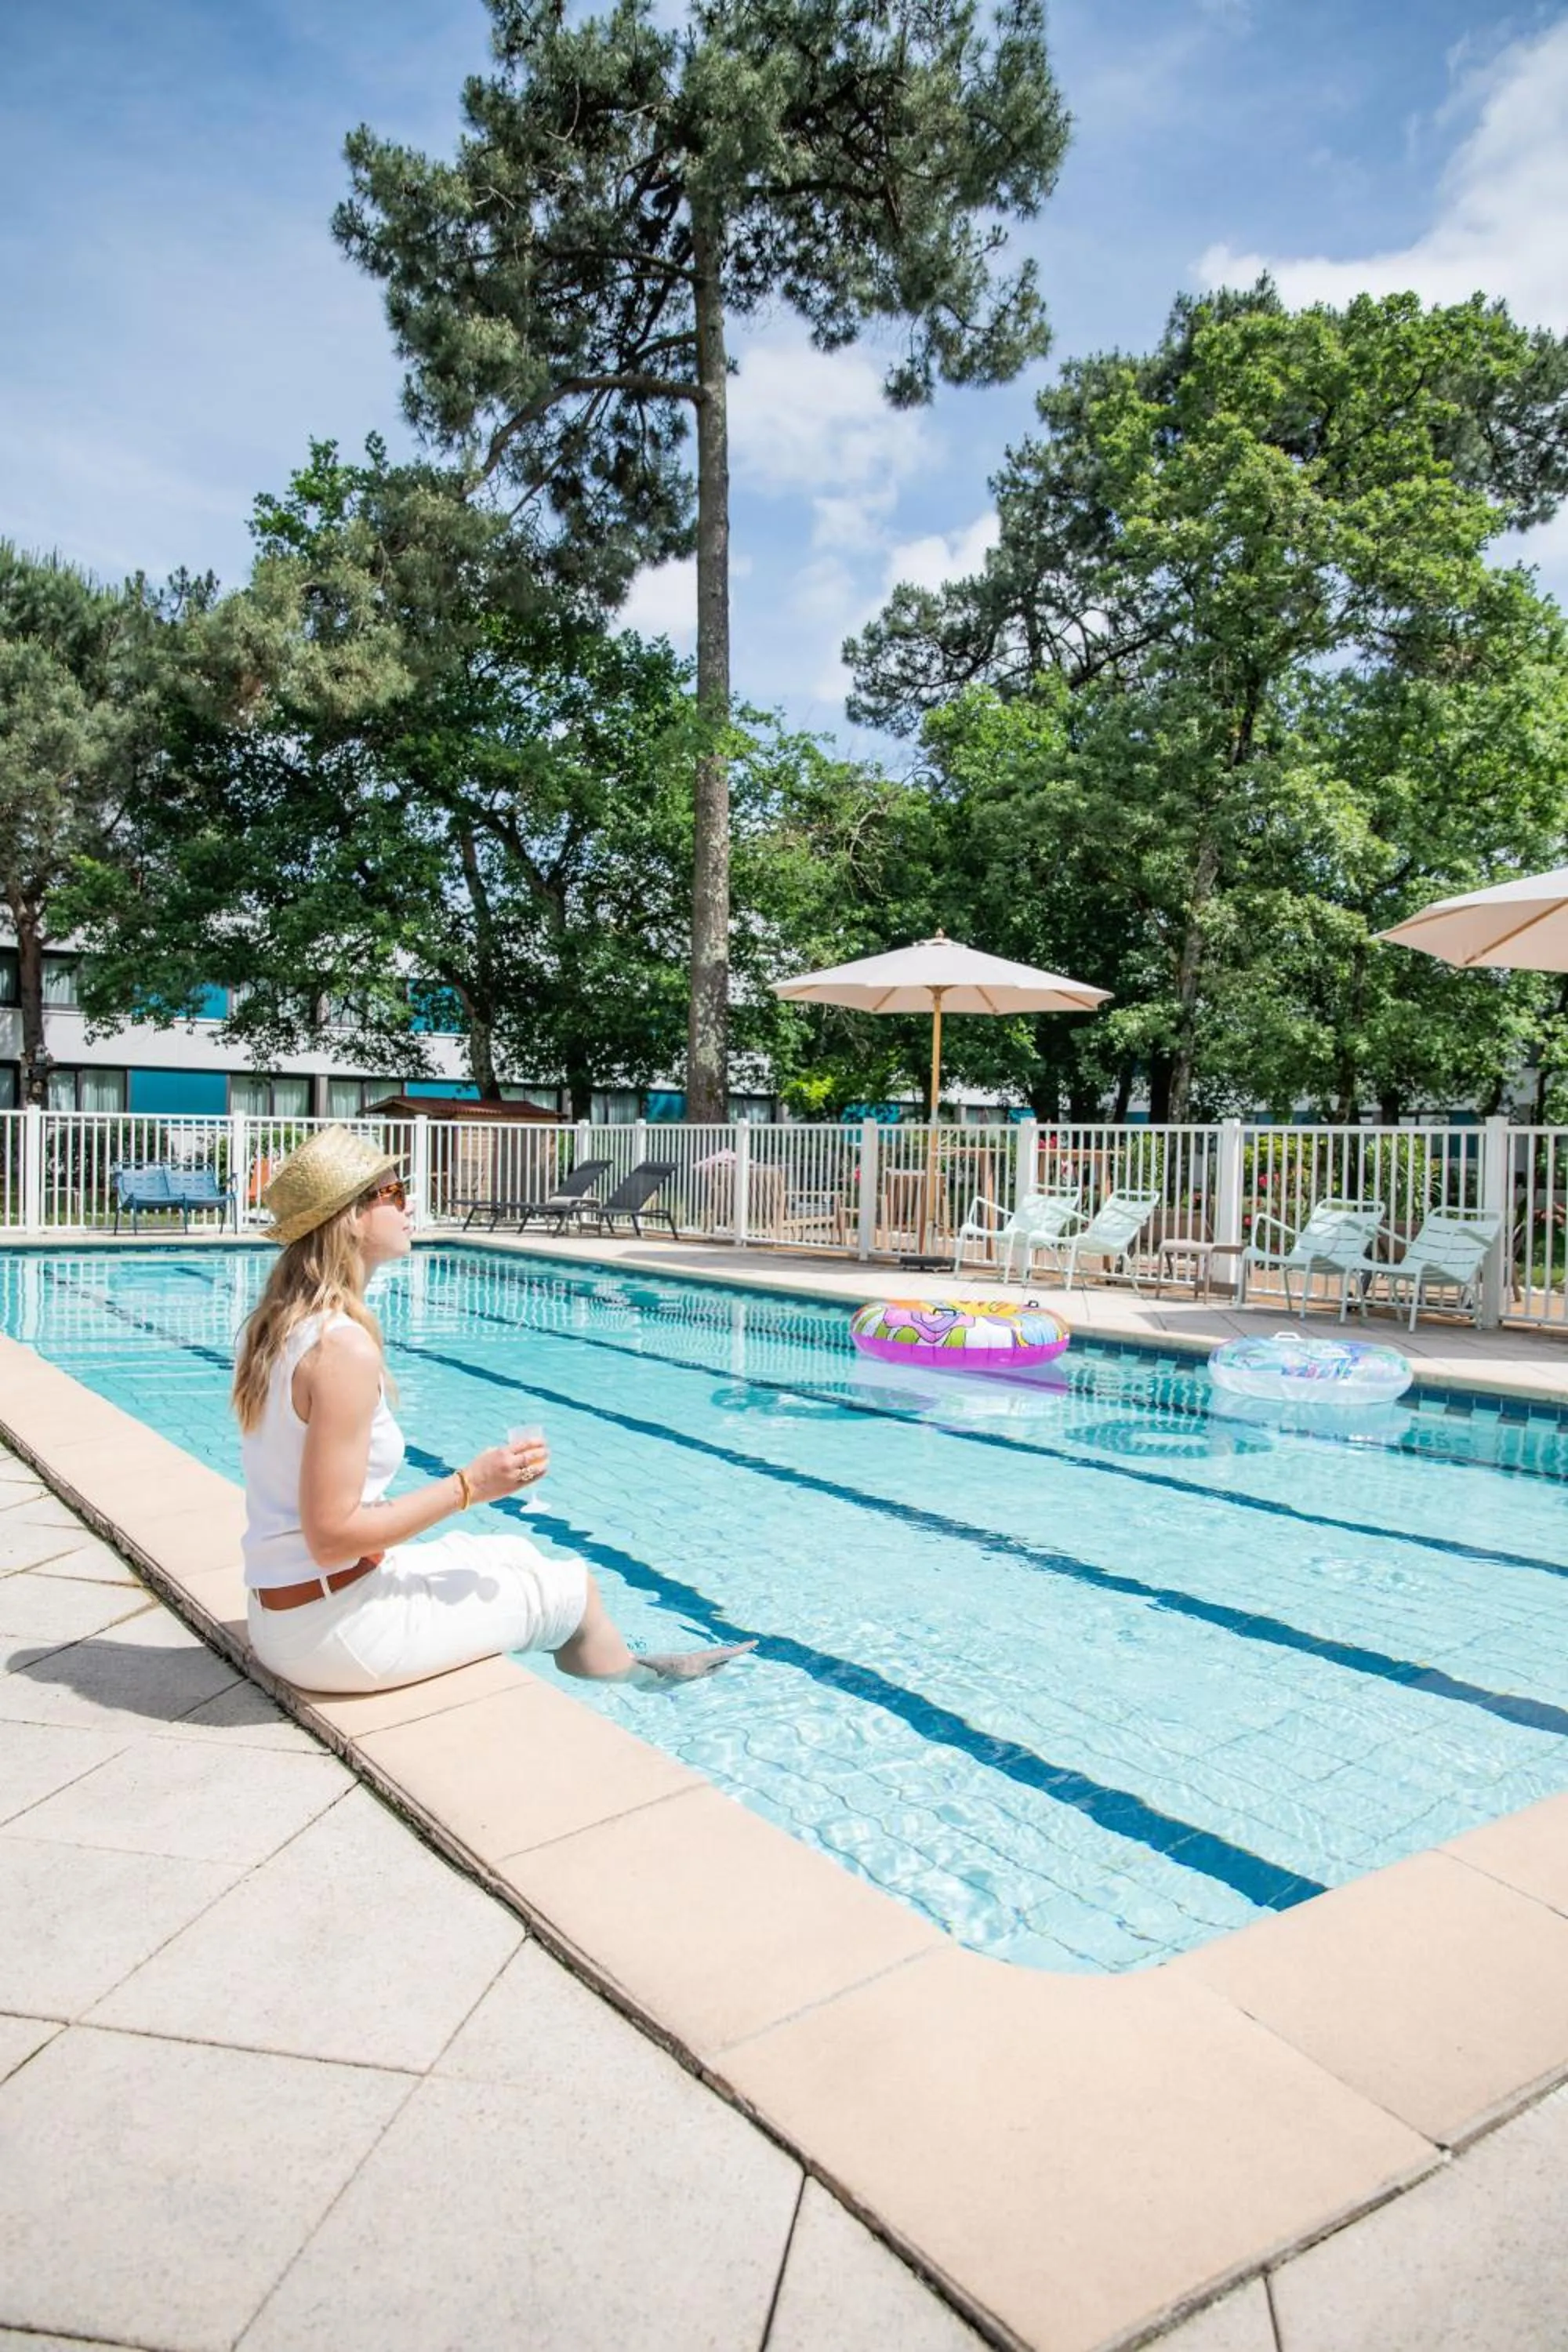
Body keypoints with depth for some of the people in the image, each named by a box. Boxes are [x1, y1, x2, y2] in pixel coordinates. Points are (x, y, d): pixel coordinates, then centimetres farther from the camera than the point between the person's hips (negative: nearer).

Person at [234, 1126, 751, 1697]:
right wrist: (469, 1485, -18)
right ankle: (622, 1670, 40)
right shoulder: (344, 1346, -25)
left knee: (516, 1554, 23)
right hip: (334, 1631, -9)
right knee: (572, 1586, 9)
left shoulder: (276, 1324, 3)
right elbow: (331, 1536, -25)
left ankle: (624, 1668, 41)